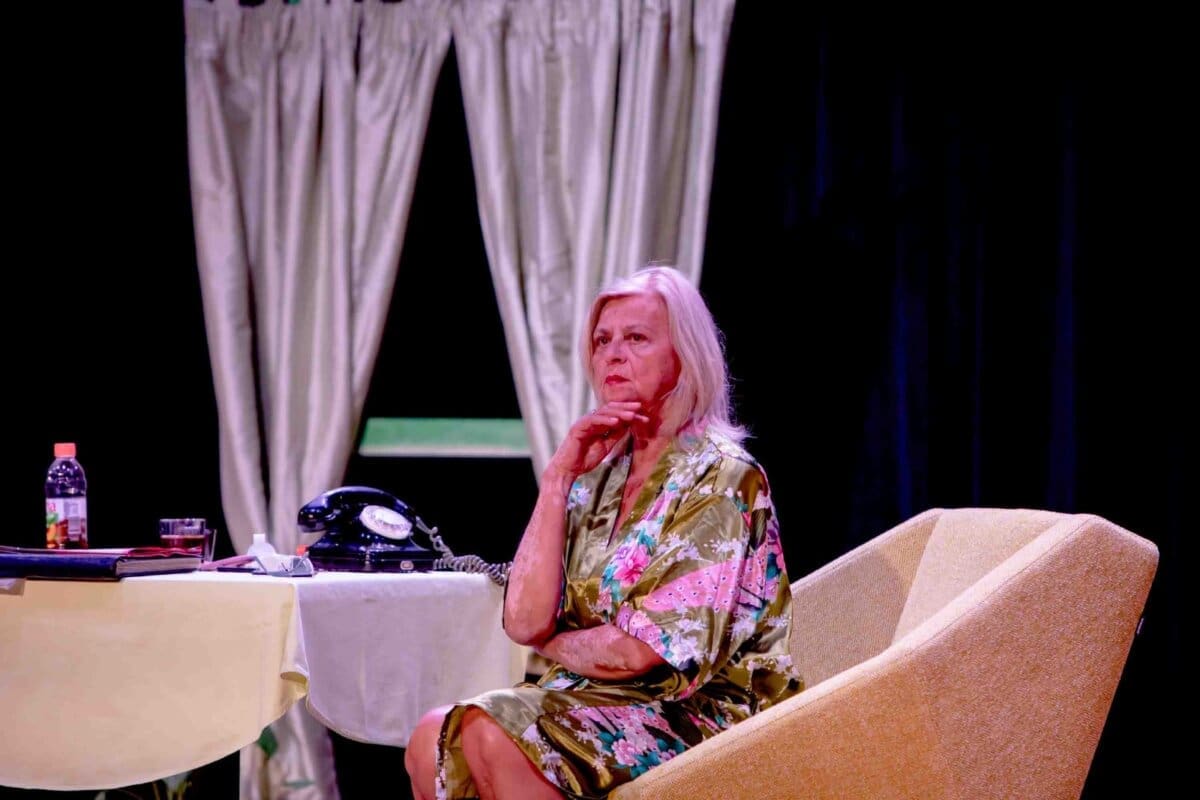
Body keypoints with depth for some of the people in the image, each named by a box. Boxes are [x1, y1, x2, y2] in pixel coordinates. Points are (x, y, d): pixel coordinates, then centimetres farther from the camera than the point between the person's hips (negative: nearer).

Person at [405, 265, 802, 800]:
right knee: (431, 740, -15)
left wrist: (554, 644, 2)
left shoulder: (721, 479, -9)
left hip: (697, 717, -7)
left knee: (493, 737, -27)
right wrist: (558, 477, -5)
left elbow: (642, 650, -17)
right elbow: (524, 622, -2)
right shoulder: (600, 474, 11)